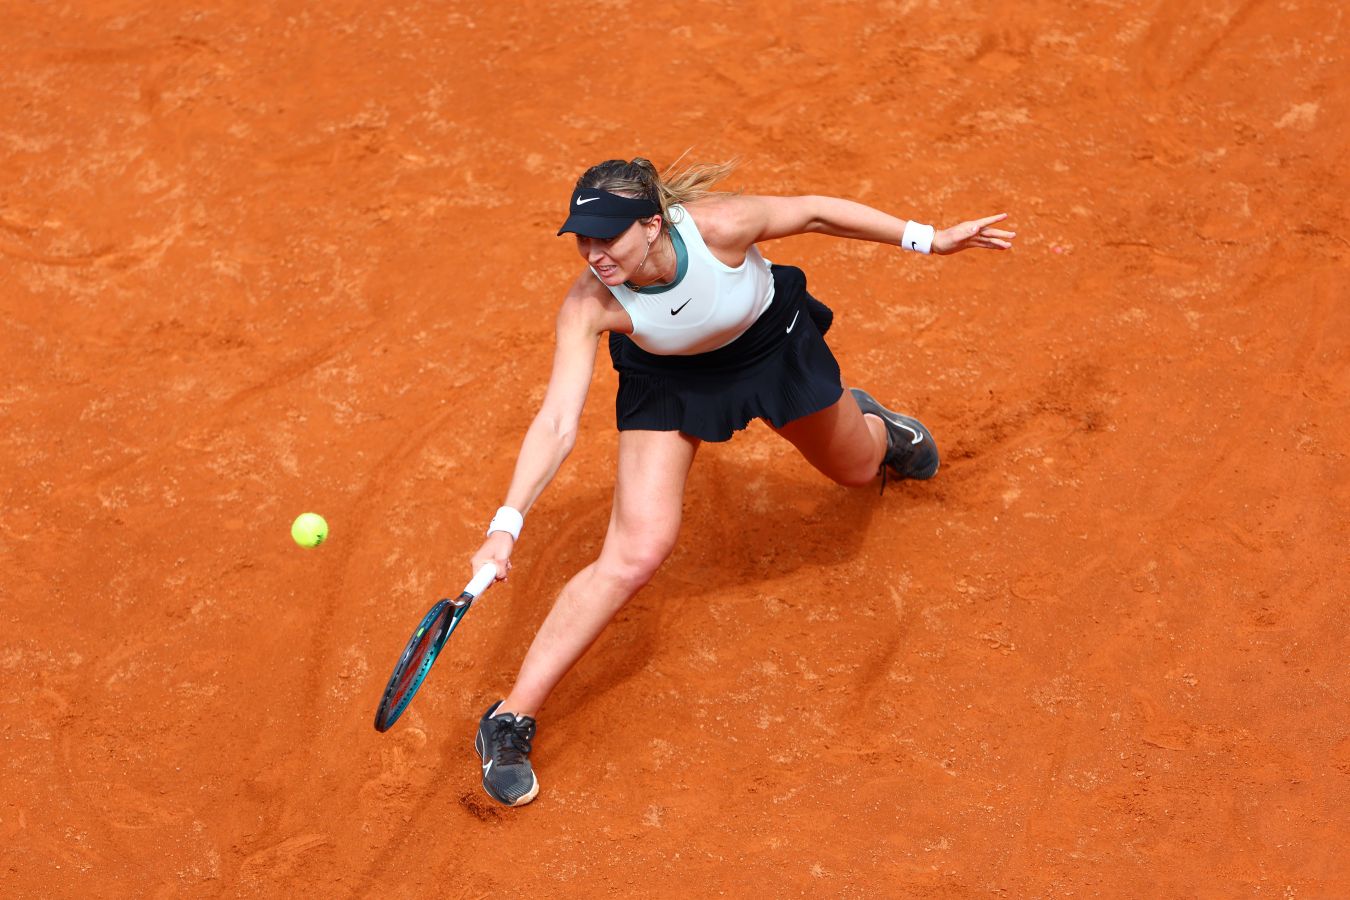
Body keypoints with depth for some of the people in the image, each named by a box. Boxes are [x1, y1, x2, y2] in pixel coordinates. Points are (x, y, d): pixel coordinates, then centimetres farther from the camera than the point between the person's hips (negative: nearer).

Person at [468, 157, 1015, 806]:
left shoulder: (719, 225, -39)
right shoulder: (588, 306, -37)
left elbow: (816, 213, -21)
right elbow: (556, 425, -39)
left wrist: (928, 238, -13)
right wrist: (506, 525, -51)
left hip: (773, 345, 2)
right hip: (668, 380, -1)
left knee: (855, 468, 24)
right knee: (636, 552, -19)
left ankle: (874, 427, 67)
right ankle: (510, 722, -10)